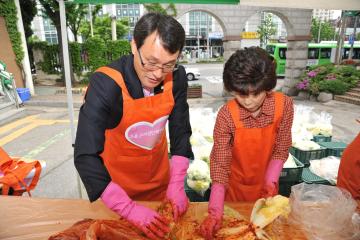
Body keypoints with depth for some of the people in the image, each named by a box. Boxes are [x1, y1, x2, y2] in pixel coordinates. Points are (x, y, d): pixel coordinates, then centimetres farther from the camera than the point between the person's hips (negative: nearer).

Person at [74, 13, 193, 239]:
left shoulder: (176, 78, -18)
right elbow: (85, 156, -32)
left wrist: (177, 184, -15)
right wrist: (129, 208, -36)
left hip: (159, 179, 4)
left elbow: (181, 131, -9)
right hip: (116, 181, -3)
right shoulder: (105, 84, -30)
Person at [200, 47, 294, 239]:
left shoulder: (284, 105, -20)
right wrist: (215, 212, -31)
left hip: (266, 184, 2)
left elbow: (281, 150, -9)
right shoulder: (226, 115, -26)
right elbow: (220, 163, -25)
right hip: (235, 185, -1)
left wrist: (271, 182, -20)